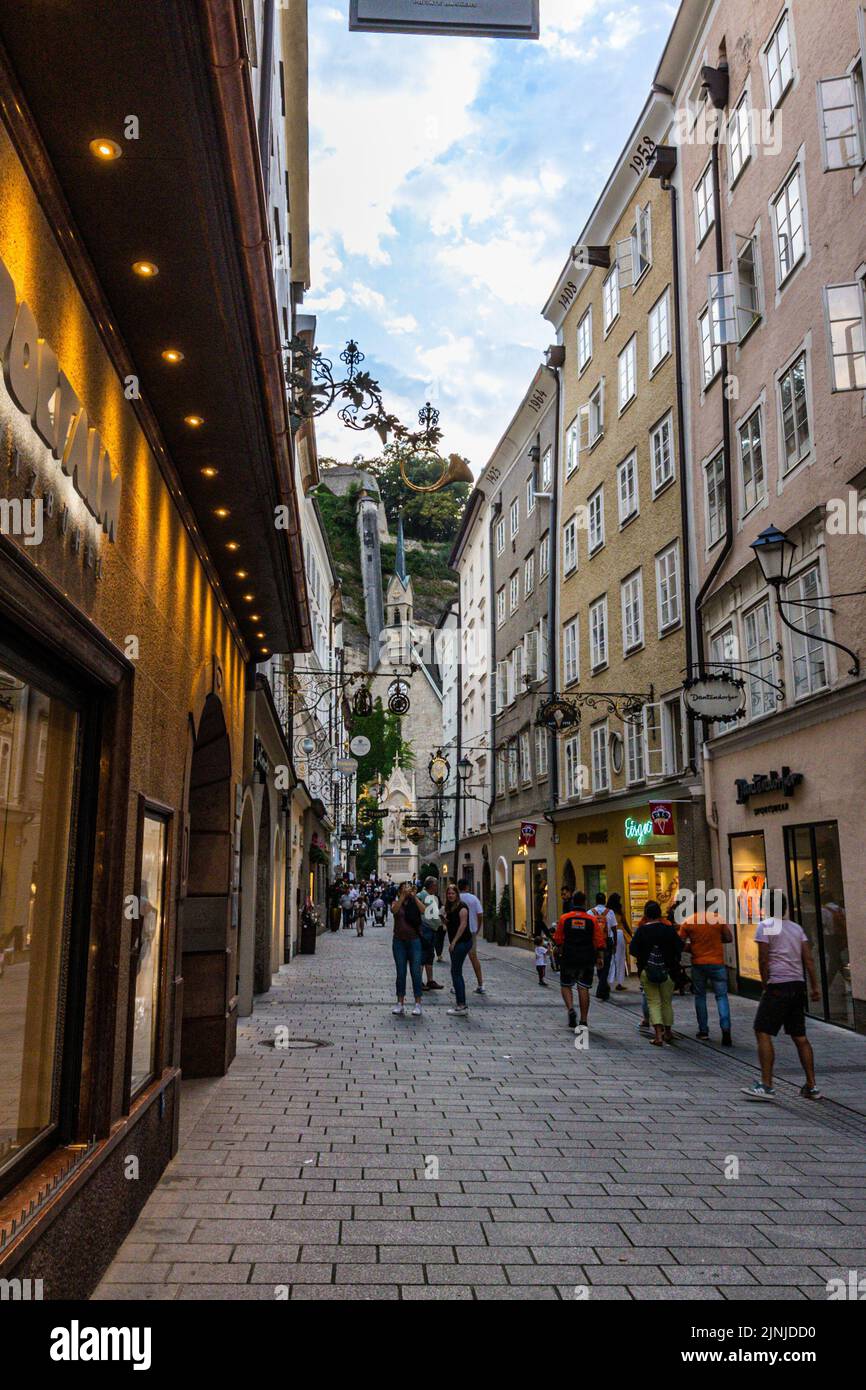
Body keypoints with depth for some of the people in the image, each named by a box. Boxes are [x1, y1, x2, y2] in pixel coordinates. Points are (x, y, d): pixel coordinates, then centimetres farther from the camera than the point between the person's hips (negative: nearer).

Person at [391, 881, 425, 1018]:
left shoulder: (414, 903, 4)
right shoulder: (397, 903, 4)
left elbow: (423, 909, -17)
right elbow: (395, 910, -19)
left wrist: (414, 896, -25)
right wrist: (403, 896, -29)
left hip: (414, 941, -1)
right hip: (399, 941, 1)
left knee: (416, 972, -3)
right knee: (401, 973, 6)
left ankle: (418, 1003, 1)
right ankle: (400, 1003, 12)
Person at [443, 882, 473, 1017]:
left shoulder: (461, 906, -11)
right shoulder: (449, 907, 16)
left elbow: (463, 925, -17)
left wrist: (454, 942, -17)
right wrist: (445, 921, -1)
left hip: (462, 942, -10)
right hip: (455, 943, 10)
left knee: (456, 972, -9)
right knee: (456, 972, 12)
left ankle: (461, 1006, -8)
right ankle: (459, 1002, 18)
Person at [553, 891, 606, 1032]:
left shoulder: (564, 918, -3)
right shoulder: (592, 919, -2)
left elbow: (558, 939, 2)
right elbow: (599, 941, -2)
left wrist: (561, 952, 18)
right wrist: (600, 957, 6)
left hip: (568, 958, -1)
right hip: (587, 960, 1)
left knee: (566, 985, 14)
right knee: (583, 988, 6)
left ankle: (570, 1009, -10)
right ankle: (583, 1021, 6)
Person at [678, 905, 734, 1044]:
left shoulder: (687, 922, -7)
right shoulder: (718, 919, -5)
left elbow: (681, 944, -4)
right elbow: (729, 938, 4)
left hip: (698, 964, 0)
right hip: (717, 963, 0)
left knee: (700, 996, 15)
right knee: (721, 996, 5)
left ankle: (703, 1031, 17)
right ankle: (726, 1029, -11)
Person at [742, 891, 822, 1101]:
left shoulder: (765, 926, -5)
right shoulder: (797, 928, 13)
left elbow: (763, 960, -9)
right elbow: (809, 959, 9)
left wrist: (765, 986, 0)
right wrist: (814, 986, 11)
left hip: (777, 986, -7)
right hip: (798, 985, 7)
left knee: (763, 1033, -4)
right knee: (800, 1037, 13)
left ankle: (766, 1086, -7)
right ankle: (811, 1087, 14)